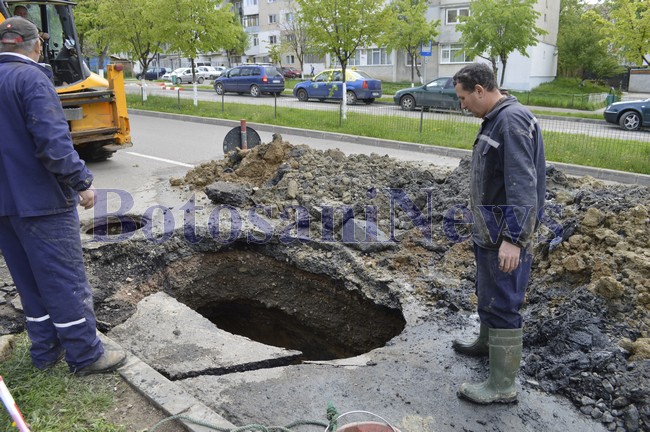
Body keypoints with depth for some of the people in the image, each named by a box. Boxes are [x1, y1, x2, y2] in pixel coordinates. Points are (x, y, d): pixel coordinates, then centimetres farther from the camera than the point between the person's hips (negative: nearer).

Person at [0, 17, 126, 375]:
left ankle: (45, 351, 26)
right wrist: (81, 181, -14)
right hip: (41, 200, -8)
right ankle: (85, 355, 9)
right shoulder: (31, 78, -14)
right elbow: (53, 141, -22)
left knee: (30, 280, 16)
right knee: (66, 280, 0)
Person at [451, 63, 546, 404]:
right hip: (489, 231, 10)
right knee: (487, 293, 25)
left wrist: (513, 238, -30)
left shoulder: (512, 120, -20)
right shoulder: (497, 119, 11)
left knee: (503, 304, -3)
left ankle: (503, 386, 8)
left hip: (506, 235, -10)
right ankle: (487, 343, 45)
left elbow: (523, 184, -27)